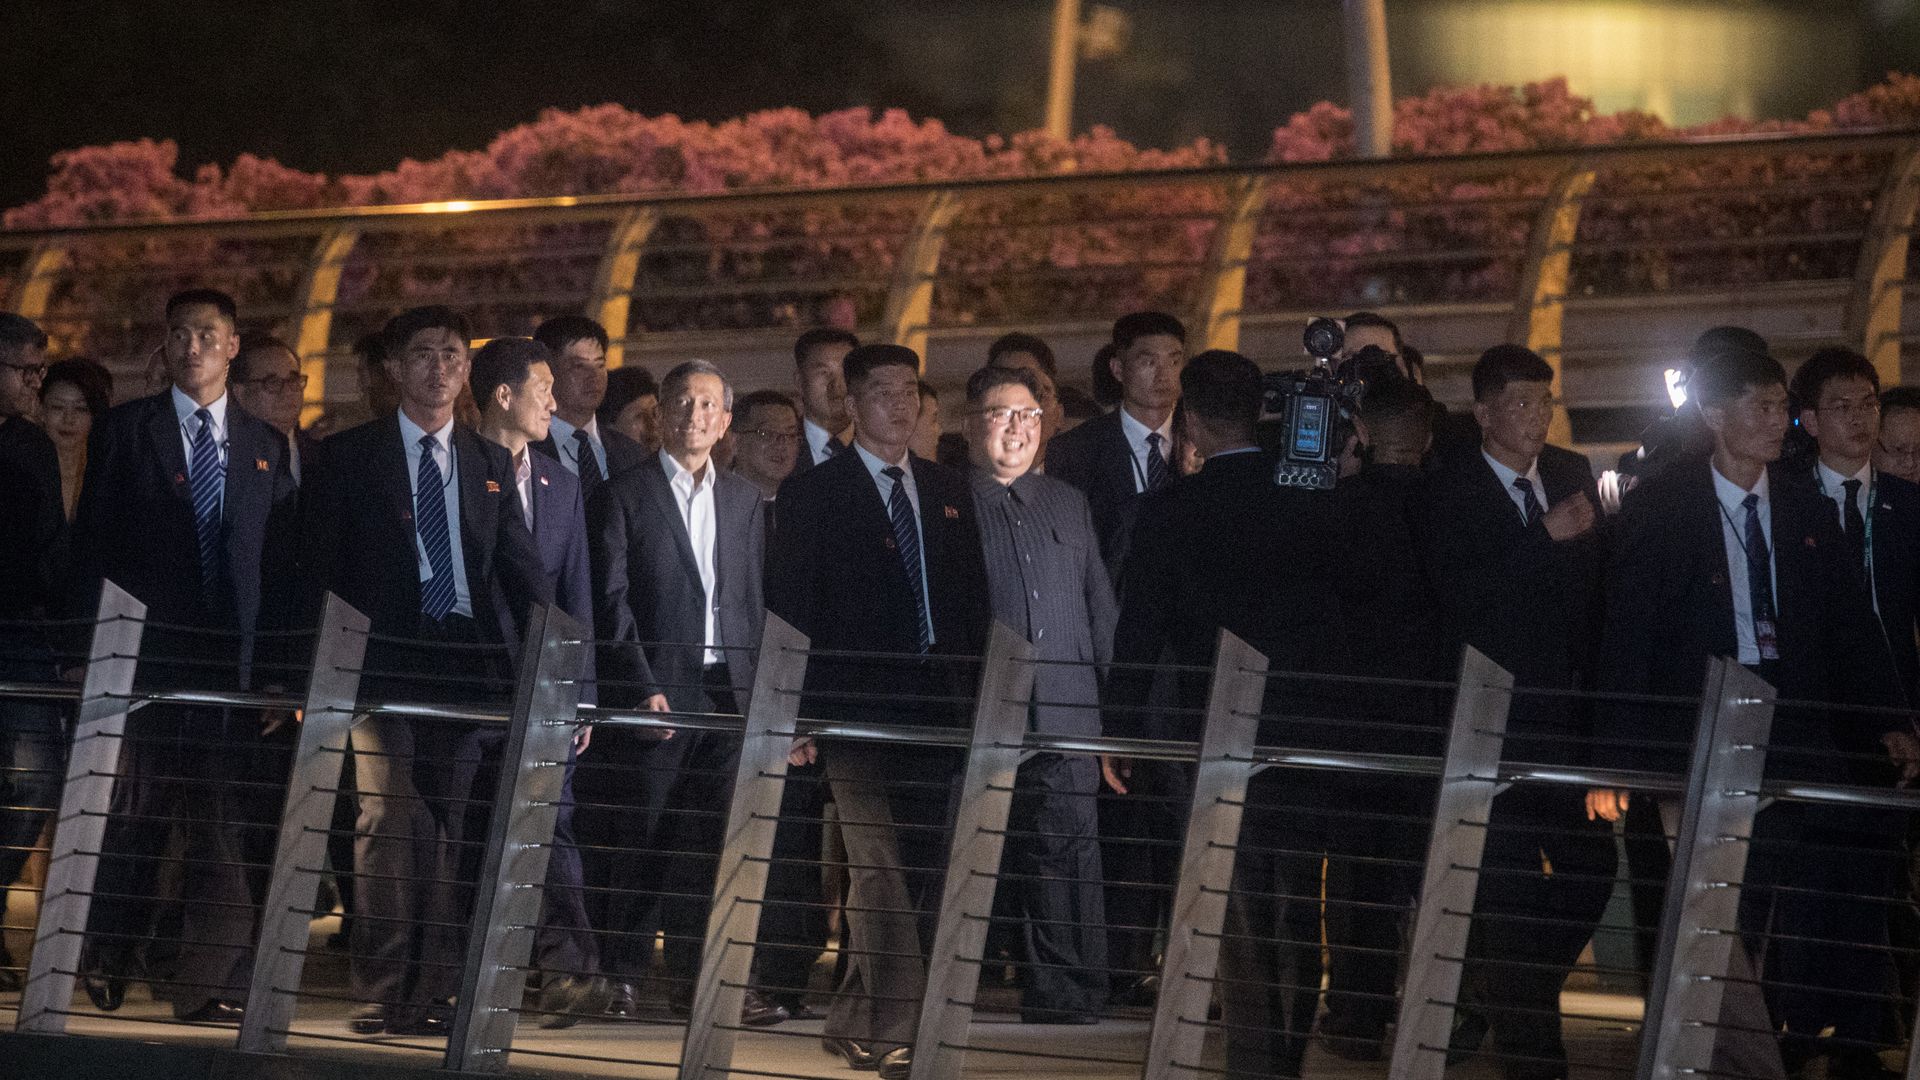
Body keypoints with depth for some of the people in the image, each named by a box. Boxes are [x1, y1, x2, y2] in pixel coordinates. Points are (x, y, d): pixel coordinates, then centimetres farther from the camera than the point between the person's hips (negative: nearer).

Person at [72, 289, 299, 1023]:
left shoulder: (265, 446, 14)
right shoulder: (126, 431, 8)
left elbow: (279, 563, 11)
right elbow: (93, 546, 5)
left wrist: (278, 668, 2)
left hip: (236, 661, 2)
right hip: (146, 656, -2)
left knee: (229, 828, -4)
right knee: (133, 816, 3)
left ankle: (210, 982, -2)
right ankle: (106, 964, 16)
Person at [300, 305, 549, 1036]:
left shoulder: (491, 464, 17)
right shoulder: (349, 457, 7)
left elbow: (522, 567, 12)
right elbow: (317, 569, 5)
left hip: (467, 660, 3)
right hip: (382, 660, -3)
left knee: (446, 825, 2)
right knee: (387, 816, -12)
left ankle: (428, 995, 5)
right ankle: (380, 993, -9)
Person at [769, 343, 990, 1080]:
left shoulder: (949, 493, 17)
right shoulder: (814, 492, 3)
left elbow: (972, 604, 17)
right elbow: (789, 608, 0)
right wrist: (799, 713, -8)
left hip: (936, 708, 5)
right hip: (857, 708, -5)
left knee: (922, 871, 3)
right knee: (880, 870, -11)